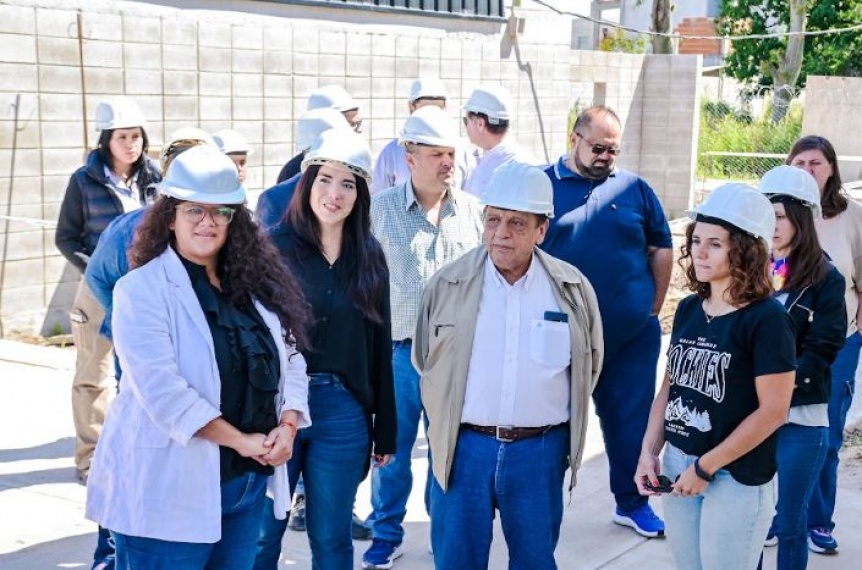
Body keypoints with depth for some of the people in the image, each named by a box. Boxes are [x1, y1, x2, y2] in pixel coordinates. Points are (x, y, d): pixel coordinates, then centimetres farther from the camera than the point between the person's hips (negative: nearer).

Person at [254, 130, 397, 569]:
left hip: (343, 412, 3)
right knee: (262, 535, 8)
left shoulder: (370, 258, 6)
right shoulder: (274, 248, -5)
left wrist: (385, 429, 10)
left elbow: (380, 345, 8)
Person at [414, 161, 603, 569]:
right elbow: (424, 363, 9)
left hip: (541, 450, 1)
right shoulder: (447, 285, -2)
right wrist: (446, 423, 10)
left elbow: (588, 367, 12)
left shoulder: (573, 289, 0)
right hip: (463, 448, 0)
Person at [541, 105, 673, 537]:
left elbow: (661, 249, 9)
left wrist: (653, 308, 5)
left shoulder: (634, 188, 4)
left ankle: (632, 502, 27)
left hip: (632, 335, 2)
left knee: (631, 418, 11)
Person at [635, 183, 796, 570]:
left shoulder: (766, 320, -15)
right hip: (677, 466, 6)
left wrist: (707, 466, -15)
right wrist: (649, 450, 0)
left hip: (737, 478, -6)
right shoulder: (688, 309, 5)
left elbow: (773, 410, -17)